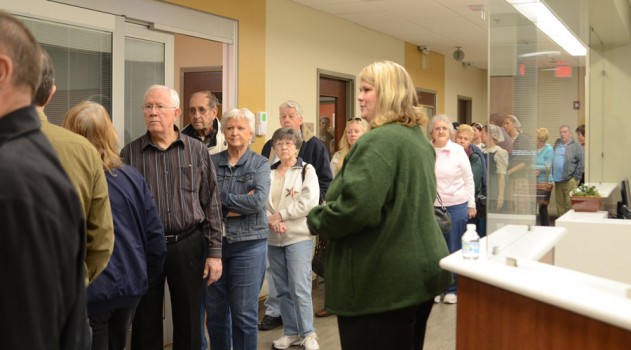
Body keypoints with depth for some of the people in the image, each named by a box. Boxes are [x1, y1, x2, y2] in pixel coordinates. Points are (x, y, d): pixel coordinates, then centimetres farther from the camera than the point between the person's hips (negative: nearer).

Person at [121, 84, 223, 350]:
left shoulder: (197, 151, 2)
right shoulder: (130, 153, 0)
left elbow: (211, 204, 3)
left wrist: (215, 252, -1)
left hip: (188, 245, 0)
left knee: (188, 320, 11)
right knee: (145, 323, 10)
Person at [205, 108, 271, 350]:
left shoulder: (260, 164, 1)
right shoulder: (212, 162, 5)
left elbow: (259, 200, -15)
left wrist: (222, 198, -11)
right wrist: (240, 205, -15)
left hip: (248, 244, -2)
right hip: (214, 242, 2)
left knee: (244, 314, 4)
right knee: (215, 311, 11)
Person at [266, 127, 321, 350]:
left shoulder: (306, 170, -1)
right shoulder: (268, 171, 10)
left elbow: (309, 201, -13)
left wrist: (280, 215, -13)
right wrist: (270, 220, -15)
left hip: (299, 237, -4)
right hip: (273, 238, 5)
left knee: (300, 288, -7)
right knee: (282, 289, 10)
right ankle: (290, 332, 21)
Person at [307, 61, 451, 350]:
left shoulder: (380, 140, -19)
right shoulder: (419, 138, 13)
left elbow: (355, 207, -28)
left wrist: (315, 220, -8)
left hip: (383, 279, -10)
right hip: (419, 269, 10)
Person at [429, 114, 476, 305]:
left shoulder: (458, 151, -3)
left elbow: (468, 179, 3)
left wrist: (471, 205, 2)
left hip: (457, 205, -1)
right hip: (432, 206, 1)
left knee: (454, 249, 6)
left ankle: (453, 289, 18)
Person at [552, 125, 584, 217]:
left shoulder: (576, 146, -4)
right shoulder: (557, 144, 14)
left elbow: (581, 163, -7)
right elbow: (552, 161, 19)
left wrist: (575, 178, -9)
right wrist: (553, 176, 12)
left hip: (570, 181, -6)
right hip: (558, 181, 6)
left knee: (570, 206, -6)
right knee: (560, 206, 11)